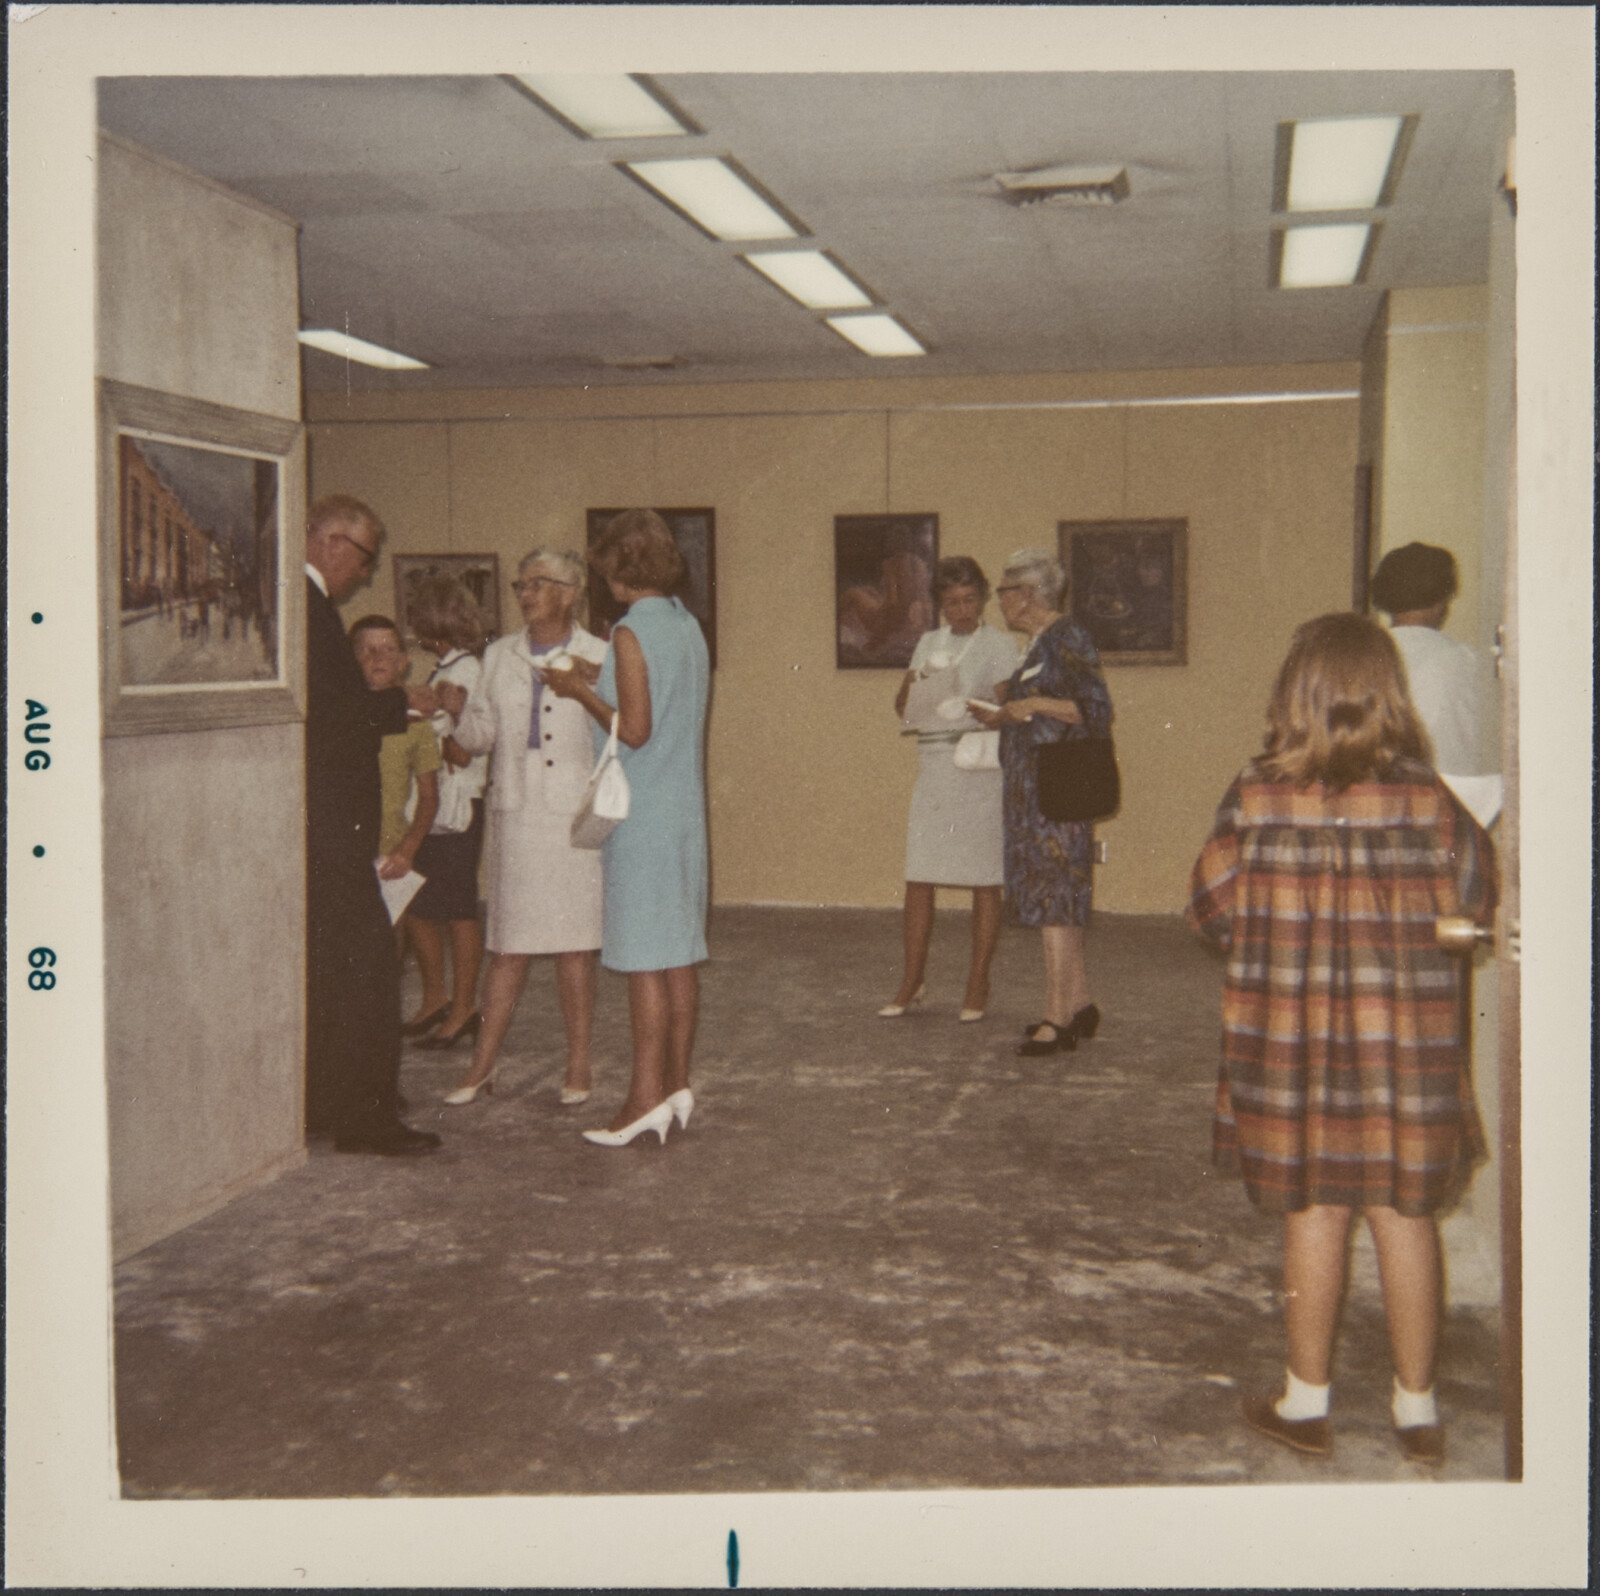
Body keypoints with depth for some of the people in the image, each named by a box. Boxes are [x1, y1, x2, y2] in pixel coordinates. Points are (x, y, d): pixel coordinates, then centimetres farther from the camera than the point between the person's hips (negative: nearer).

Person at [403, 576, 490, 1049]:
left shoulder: (465, 671, -14)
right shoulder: (446, 668, 14)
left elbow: (461, 753, -18)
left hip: (457, 810, -9)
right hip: (432, 808, 9)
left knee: (458, 912, -1)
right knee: (417, 907, 13)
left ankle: (463, 1009, 8)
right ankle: (436, 999, 26)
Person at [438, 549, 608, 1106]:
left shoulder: (597, 657, 3)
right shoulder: (500, 656, 12)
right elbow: (477, 737, 13)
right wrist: (458, 709, -6)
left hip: (578, 814, -2)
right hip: (517, 814, 2)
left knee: (574, 945, 2)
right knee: (509, 945, 3)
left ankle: (578, 1065, 14)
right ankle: (483, 1064, 12)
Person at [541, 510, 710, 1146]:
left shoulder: (631, 632, -13)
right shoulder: (689, 628, 11)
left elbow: (634, 730, -17)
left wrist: (579, 690, -6)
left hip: (641, 814, -8)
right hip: (686, 808, 8)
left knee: (644, 958, -6)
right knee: (679, 953, 11)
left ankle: (646, 1094, -3)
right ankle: (677, 1083, 18)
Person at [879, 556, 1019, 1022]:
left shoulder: (999, 644, 0)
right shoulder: (929, 643, 16)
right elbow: (902, 707, 16)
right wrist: (913, 683, -5)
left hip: (980, 769, -4)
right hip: (932, 769, 5)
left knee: (984, 880, 0)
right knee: (918, 878, 2)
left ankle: (978, 984, 9)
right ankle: (911, 983, 11)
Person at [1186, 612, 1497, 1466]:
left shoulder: (1258, 793, -10)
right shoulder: (1424, 795, -7)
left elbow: (1210, 906, -3)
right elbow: (1475, 900, 2)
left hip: (1292, 1037, -1)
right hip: (1404, 1041, 1)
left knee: (1313, 1213, 11)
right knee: (1404, 1213, 12)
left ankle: (1306, 1402, 22)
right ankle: (1417, 1408, 22)